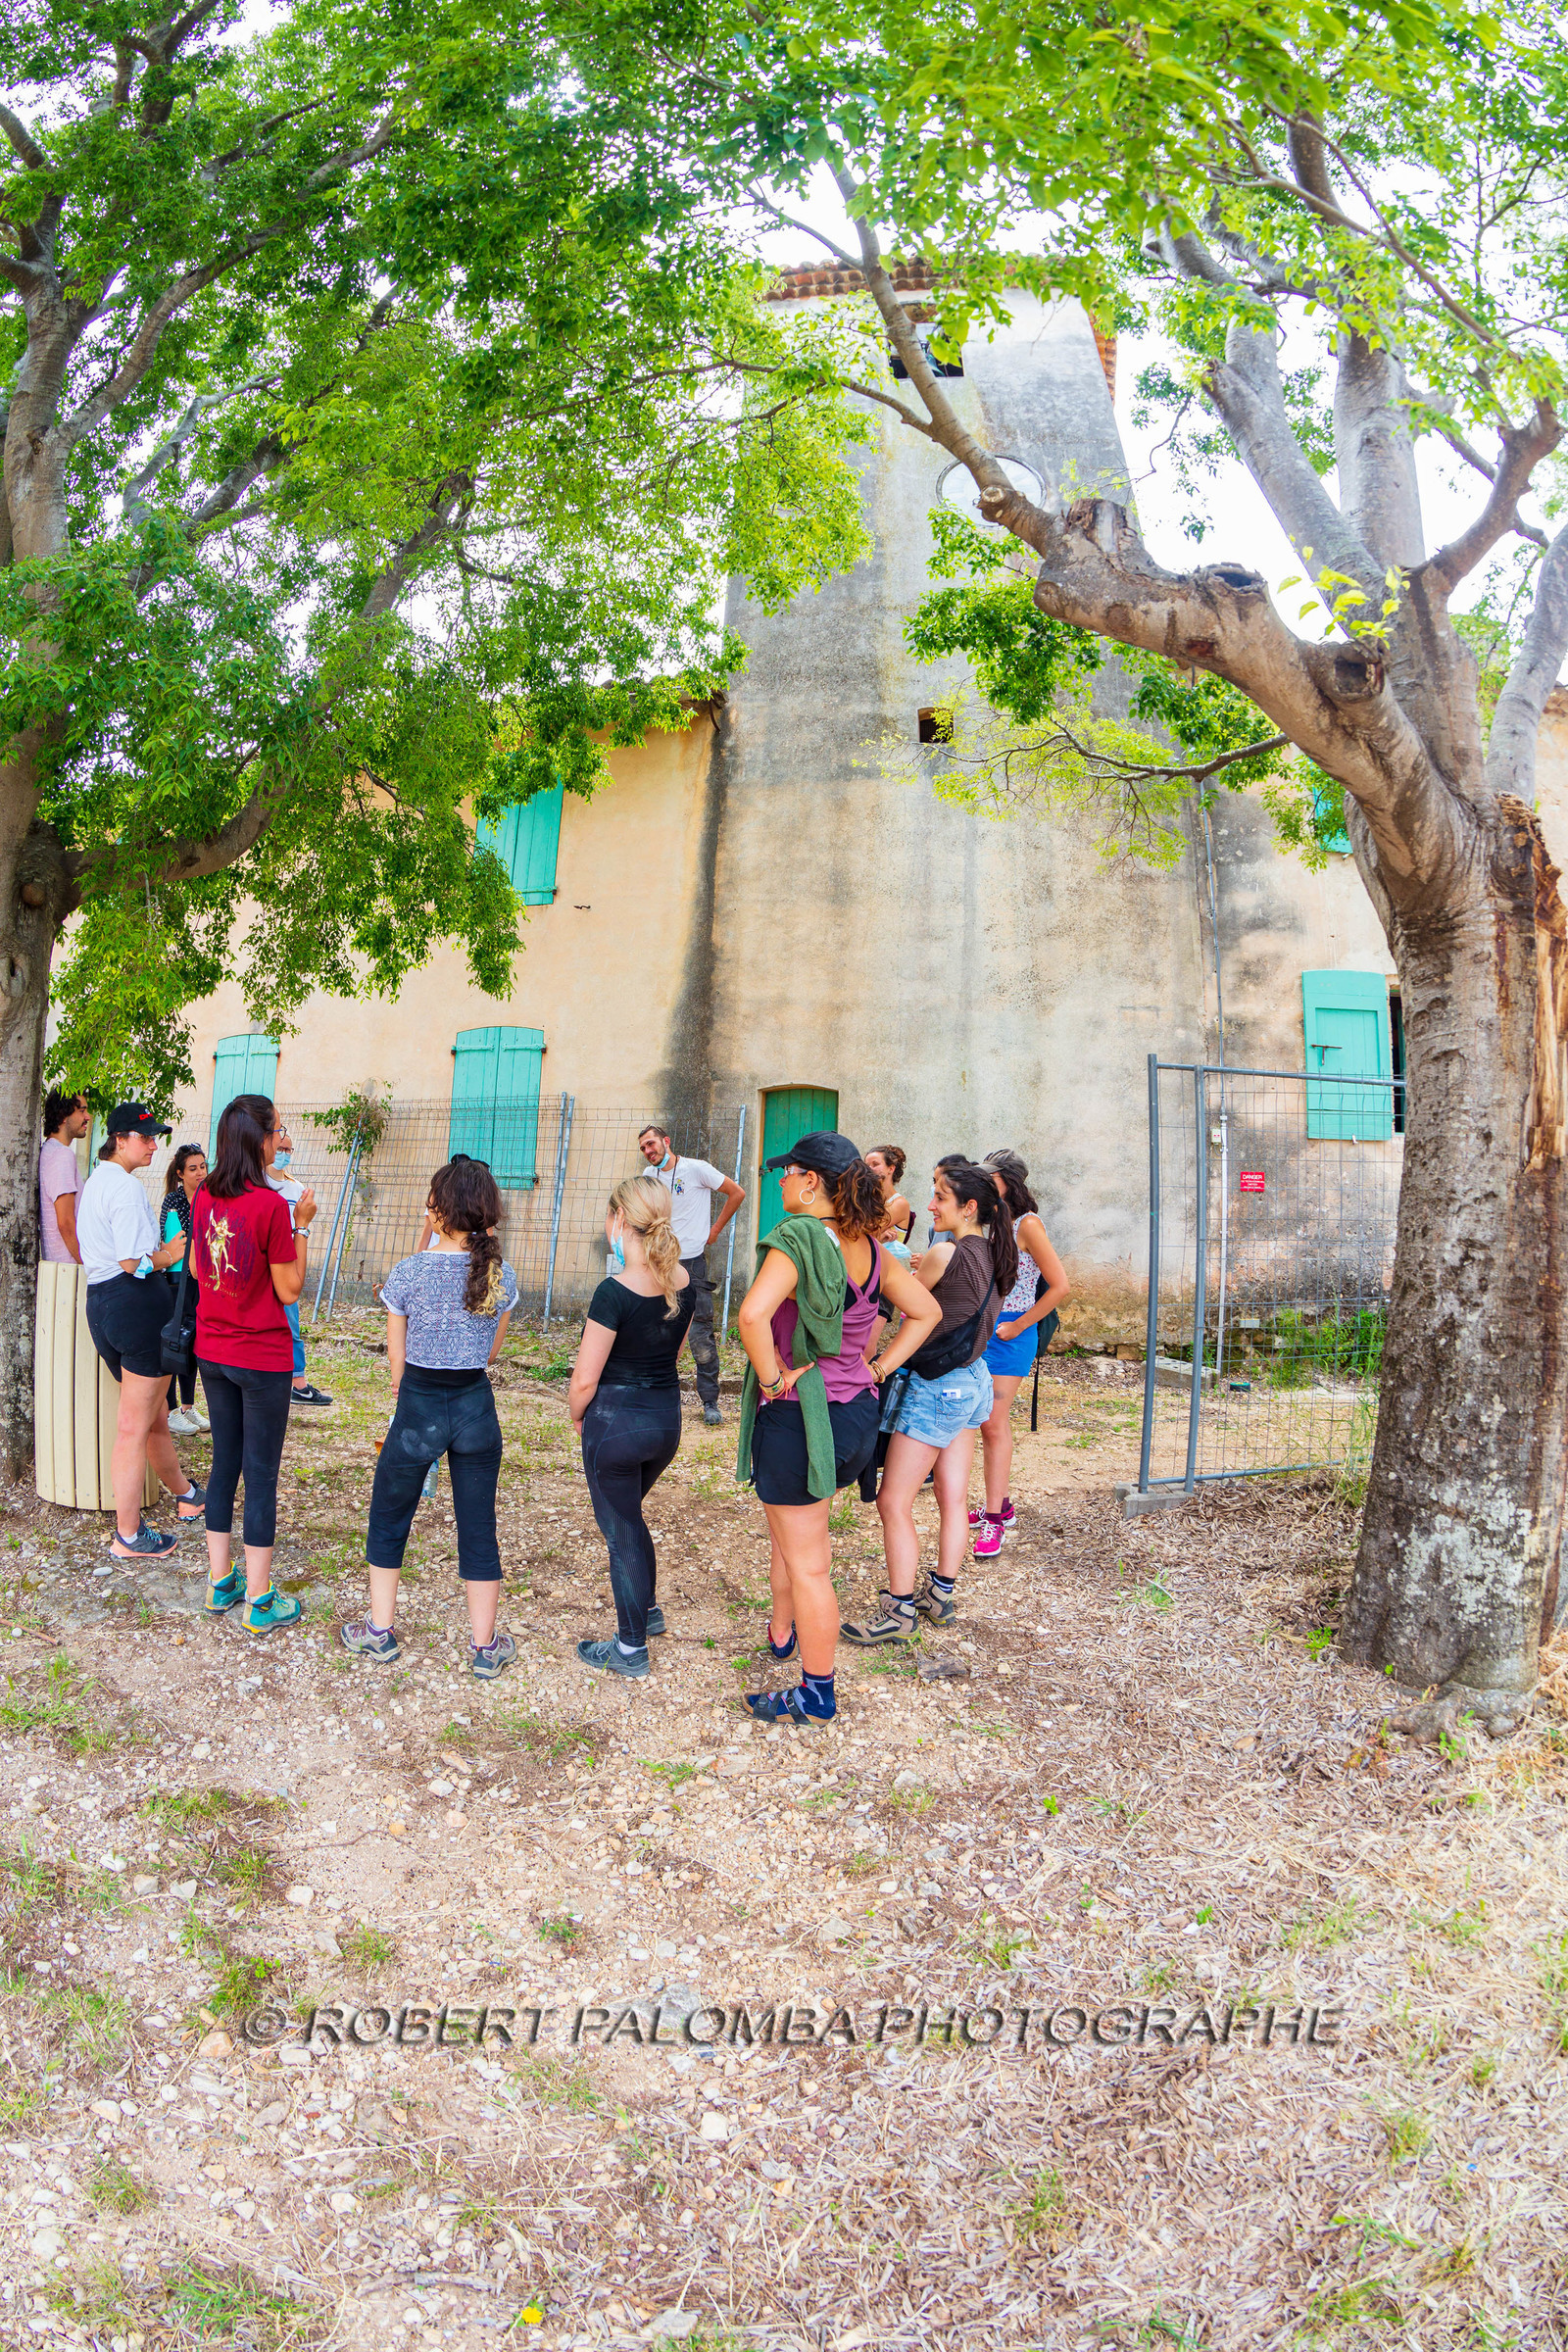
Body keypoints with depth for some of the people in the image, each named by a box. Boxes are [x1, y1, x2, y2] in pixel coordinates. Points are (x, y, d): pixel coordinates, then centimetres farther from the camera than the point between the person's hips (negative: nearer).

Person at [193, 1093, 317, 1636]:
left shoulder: (204, 1198, -1)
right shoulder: (270, 1205, -20)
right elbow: (289, 1290, -14)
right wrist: (301, 1226, -7)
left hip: (212, 1352, 6)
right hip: (262, 1357, -6)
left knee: (225, 1463, 17)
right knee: (262, 1474, 2)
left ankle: (221, 1583, 25)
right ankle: (259, 1601, 10)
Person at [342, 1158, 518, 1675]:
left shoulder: (410, 1272, -13)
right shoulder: (500, 1274, -5)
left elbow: (396, 1359, -3)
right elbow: (491, 1352, 6)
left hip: (419, 1408, -2)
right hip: (476, 1407, 2)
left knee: (388, 1520, 18)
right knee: (478, 1529, 11)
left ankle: (380, 1633, 27)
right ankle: (485, 1647, 19)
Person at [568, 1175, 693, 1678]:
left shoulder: (616, 1291, -23)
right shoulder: (684, 1282, -2)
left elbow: (585, 1378, -16)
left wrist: (577, 1415, 2)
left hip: (616, 1421, -7)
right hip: (668, 1418, 7)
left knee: (621, 1531, 9)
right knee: (628, 1516, 29)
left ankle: (632, 1650, 19)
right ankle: (648, 1609, 42)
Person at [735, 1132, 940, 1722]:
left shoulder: (798, 1237, -20)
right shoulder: (869, 1247, 3)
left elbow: (753, 1314, -35)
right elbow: (926, 1310, 14)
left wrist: (773, 1379, -21)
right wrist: (879, 1368, 10)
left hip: (796, 1415, -8)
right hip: (856, 1412, 8)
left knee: (806, 1564, 5)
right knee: (793, 1535, 29)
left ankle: (816, 1696, 16)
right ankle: (783, 1634, 46)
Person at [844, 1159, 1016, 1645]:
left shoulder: (944, 1254, -20)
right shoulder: (991, 1256, 4)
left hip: (936, 1386, -9)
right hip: (972, 1381, 9)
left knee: (892, 1503, -1)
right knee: (953, 1497, 15)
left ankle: (900, 1613, 4)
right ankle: (940, 1596, 25)